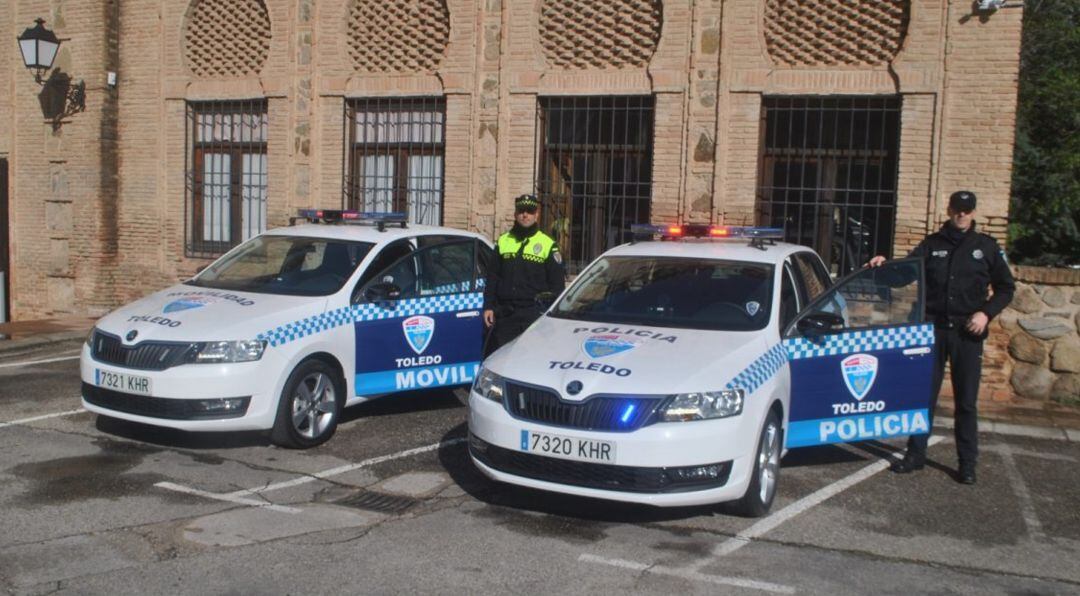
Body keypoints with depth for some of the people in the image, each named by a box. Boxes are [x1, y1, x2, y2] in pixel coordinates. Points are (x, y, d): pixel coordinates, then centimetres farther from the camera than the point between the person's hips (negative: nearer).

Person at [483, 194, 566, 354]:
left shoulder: (548, 244, 4)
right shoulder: (503, 241, 13)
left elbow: (557, 283, 3)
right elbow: (492, 277, 14)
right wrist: (488, 306, 5)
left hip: (534, 313, -3)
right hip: (504, 314, 3)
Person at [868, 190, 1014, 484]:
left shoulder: (986, 247, 6)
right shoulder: (932, 244, 8)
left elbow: (1006, 288, 9)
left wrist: (986, 312, -7)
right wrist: (886, 265, -22)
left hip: (967, 332, -1)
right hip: (933, 328, 1)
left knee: (966, 401, 3)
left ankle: (967, 463, 12)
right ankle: (915, 454, 14)